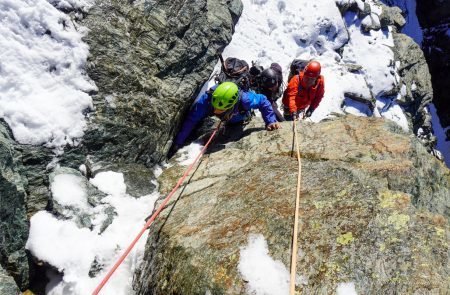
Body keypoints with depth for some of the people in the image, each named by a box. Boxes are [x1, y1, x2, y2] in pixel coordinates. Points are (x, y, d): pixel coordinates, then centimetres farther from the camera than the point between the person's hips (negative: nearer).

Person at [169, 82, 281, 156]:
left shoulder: (244, 99, -52)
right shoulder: (206, 99, -47)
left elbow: (263, 101, -33)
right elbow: (191, 120, -41)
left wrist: (271, 121, -39)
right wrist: (177, 143, -40)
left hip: (242, 119, -1)